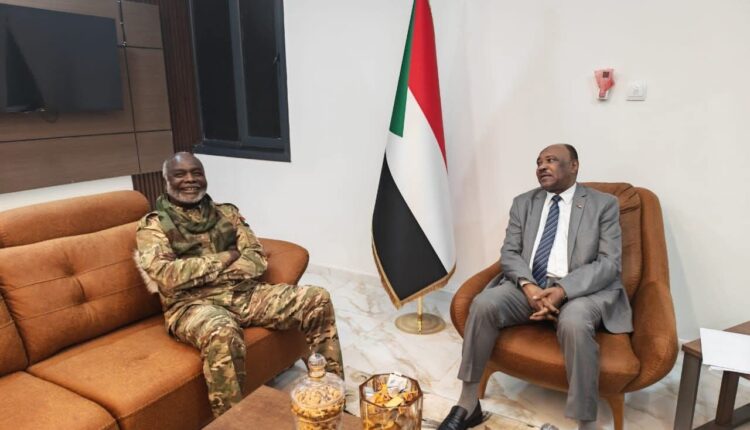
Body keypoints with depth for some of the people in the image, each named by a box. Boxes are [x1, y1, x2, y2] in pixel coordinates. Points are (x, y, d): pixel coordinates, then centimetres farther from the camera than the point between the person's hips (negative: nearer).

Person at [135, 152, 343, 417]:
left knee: (317, 300, -10)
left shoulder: (227, 212, 16)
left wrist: (205, 271, -11)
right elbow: (166, 276, -14)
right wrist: (224, 258, -8)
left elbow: (257, 259, 5)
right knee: (222, 332, -41)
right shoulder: (153, 225, 3)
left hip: (244, 293, 5)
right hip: (193, 304, -5)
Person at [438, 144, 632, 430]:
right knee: (484, 304, -24)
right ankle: (468, 406, -12)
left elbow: (609, 263, -6)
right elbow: (509, 253, 5)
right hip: (529, 286, 3)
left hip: (582, 290, -3)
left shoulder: (604, 204, 3)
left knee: (574, 323, -36)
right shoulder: (523, 203, 13)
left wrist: (562, 290, -22)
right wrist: (528, 286, -17)